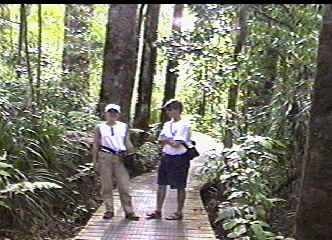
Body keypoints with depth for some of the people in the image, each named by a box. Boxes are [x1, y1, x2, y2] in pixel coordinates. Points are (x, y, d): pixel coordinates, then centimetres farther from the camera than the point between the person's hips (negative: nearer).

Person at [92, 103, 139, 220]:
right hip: (105, 158, 0)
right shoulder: (100, 128, 8)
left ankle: (129, 212, 2)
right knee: (106, 185, 4)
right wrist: (95, 161, 5)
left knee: (124, 185, -2)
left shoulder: (124, 127, 12)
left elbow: (128, 143, 16)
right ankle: (109, 210, 16)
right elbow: (95, 146, 9)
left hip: (120, 158, 1)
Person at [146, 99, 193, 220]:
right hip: (166, 157, 8)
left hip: (179, 159, -8)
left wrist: (166, 140, -5)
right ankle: (158, 211, 20)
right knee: (161, 184, 10)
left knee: (180, 187, 5)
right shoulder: (167, 125, 12)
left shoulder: (183, 125, -13)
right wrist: (170, 141, -9)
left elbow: (176, 144, -20)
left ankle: (179, 213, 16)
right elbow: (161, 141, 10)